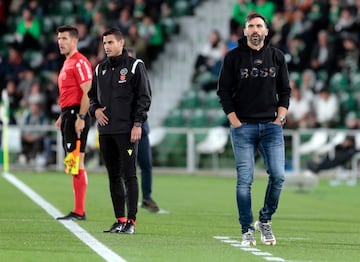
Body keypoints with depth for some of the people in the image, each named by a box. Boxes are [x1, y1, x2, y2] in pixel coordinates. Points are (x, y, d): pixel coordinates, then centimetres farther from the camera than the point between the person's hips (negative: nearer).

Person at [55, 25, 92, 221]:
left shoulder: (80, 62, -11)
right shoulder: (67, 63, 20)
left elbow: (87, 92, -18)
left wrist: (80, 117, -23)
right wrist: (62, 116, 23)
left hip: (76, 115, -10)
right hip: (68, 114, 10)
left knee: (76, 162, -11)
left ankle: (79, 212, -12)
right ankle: (79, 210, 12)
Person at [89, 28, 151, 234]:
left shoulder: (135, 66, -2)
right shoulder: (100, 69, 15)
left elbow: (144, 97, -5)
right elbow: (92, 95, 24)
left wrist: (137, 124, -12)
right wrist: (95, 109, 2)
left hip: (127, 131, -6)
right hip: (106, 130, 6)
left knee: (129, 175, -7)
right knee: (113, 176, 8)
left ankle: (131, 221, -5)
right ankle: (120, 220, 13)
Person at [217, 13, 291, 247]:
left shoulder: (277, 57, 10)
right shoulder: (233, 57, 3)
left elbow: (285, 91, 13)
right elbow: (224, 91, 2)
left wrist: (280, 118, 1)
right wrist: (235, 122, -5)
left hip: (271, 125, 2)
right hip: (243, 126, -2)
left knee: (278, 176, -9)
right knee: (245, 179, -4)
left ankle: (265, 220, 11)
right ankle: (247, 230, 3)